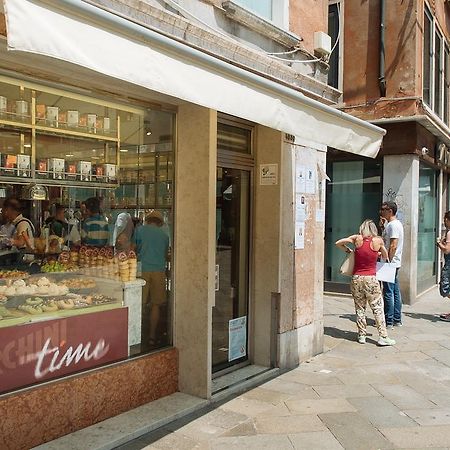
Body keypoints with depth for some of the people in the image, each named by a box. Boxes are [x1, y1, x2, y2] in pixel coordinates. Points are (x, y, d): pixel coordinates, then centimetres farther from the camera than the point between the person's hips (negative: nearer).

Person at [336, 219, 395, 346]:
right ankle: (383, 337, 7)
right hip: (371, 279, -1)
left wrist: (347, 250, 18)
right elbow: (385, 256, 13)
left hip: (357, 278, 1)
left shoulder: (357, 238, -1)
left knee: (359, 308, 11)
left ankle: (362, 335, 15)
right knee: (378, 308, 6)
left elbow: (338, 243, 5)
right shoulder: (378, 240, -2)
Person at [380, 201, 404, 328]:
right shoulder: (396, 224, 15)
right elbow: (387, 240, 22)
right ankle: (397, 320, 20)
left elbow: (393, 246, -22)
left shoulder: (393, 225, -16)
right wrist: (383, 227, 12)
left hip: (390, 264, -10)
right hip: (395, 264, 10)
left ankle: (389, 321, 1)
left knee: (388, 293, -5)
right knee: (395, 292, 13)